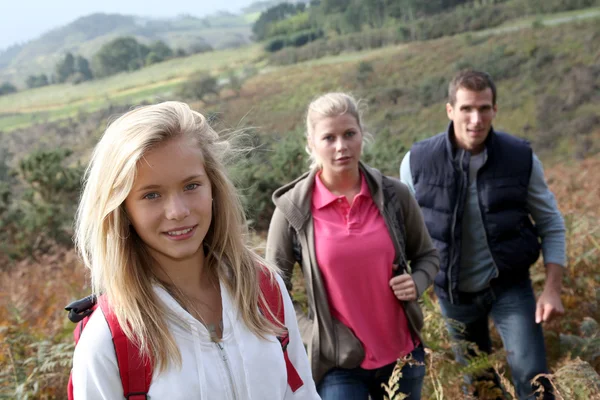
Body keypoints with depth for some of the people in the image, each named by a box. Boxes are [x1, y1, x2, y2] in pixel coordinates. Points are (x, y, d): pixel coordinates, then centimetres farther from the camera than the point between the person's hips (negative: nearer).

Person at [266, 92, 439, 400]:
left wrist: (416, 284, -10)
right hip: (339, 363, -2)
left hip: (403, 354, 3)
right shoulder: (293, 208, -11)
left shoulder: (394, 195, -6)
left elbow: (427, 256, 8)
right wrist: (310, 334, -10)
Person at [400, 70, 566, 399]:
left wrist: (552, 289, -10)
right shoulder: (417, 162, -14)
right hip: (455, 293, 1)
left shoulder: (521, 158, -13)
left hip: (510, 285, -1)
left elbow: (551, 225, -2)